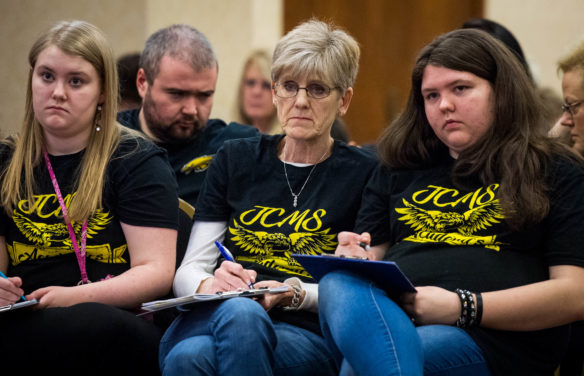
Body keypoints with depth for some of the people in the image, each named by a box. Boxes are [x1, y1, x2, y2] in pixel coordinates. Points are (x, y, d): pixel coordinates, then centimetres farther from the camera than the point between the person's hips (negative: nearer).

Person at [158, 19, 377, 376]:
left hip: (306, 334, -2)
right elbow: (188, 270, 14)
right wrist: (208, 285, -11)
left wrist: (293, 293, -14)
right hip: (210, 317, 2)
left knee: (241, 315, -39)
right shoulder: (235, 160, 19)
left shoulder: (363, 174, 10)